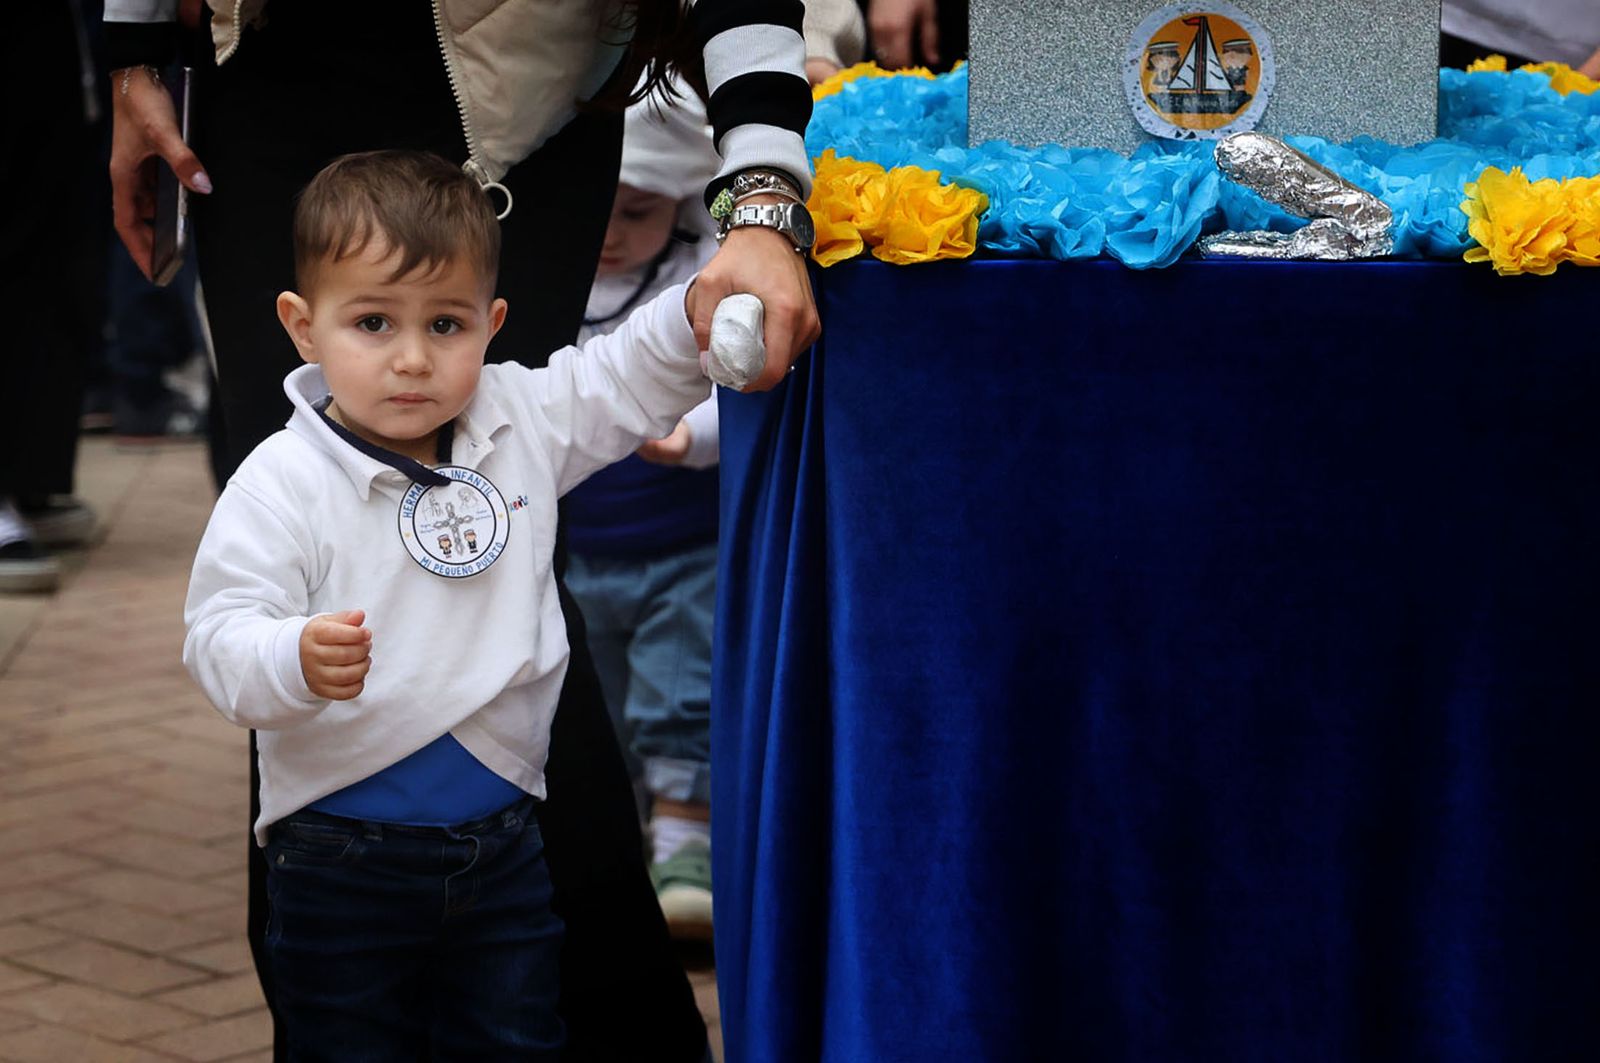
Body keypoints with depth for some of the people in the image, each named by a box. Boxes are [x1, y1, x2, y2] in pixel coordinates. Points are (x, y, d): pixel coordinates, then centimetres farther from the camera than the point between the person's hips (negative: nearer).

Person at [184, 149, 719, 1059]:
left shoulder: (524, 422, 0)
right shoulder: (282, 481, -14)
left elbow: (638, 380, 9)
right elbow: (221, 636, -19)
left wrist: (701, 307, -12)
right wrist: (297, 660, -41)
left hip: (503, 838, 4)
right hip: (343, 854, -4)